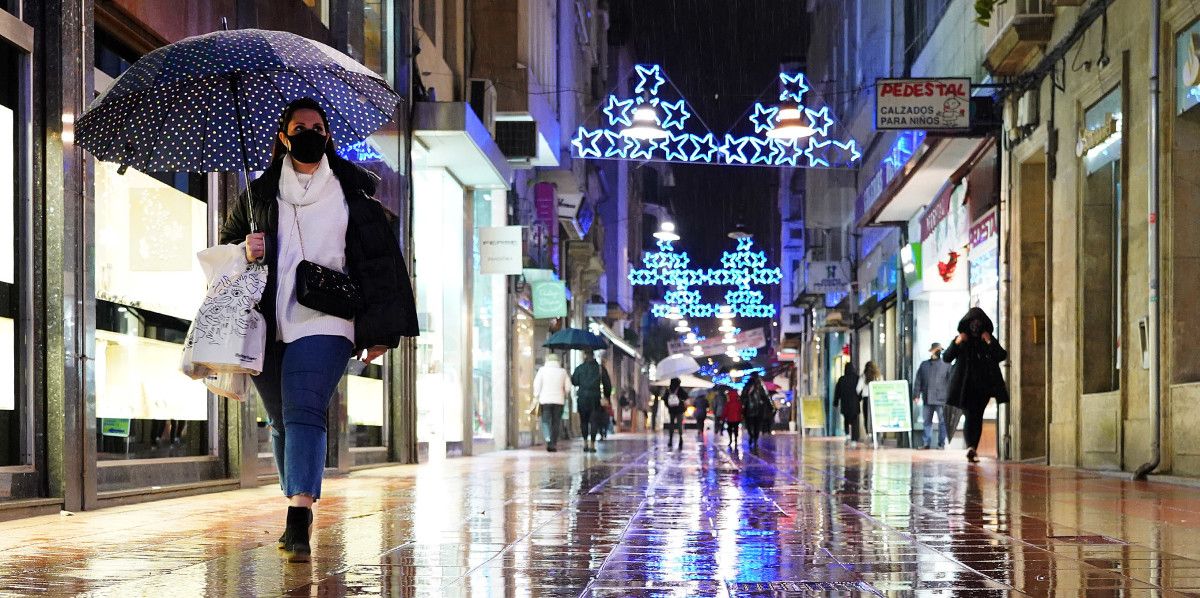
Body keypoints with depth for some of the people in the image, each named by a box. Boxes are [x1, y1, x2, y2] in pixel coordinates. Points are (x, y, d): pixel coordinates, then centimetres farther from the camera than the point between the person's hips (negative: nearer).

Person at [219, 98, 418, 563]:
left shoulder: (352, 193, 9)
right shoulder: (259, 193, 14)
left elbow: (382, 260, 9)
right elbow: (225, 244, 21)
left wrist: (380, 329, 4)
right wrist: (244, 251, -4)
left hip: (324, 322, -3)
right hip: (268, 326, 3)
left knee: (304, 413, -19)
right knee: (281, 421, 10)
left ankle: (299, 521, -25)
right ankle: (297, 512, 26)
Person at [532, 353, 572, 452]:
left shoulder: (542, 370, 0)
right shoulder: (563, 371, 5)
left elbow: (537, 384, -4)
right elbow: (568, 387, 5)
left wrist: (536, 396, 5)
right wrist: (565, 396, 21)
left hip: (545, 400, -1)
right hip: (559, 400, 1)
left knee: (545, 421, 4)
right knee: (556, 423, 7)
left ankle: (547, 438, -22)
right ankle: (553, 444, 5)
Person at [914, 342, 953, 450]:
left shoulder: (946, 365, 3)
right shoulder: (924, 364, 12)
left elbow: (950, 381, -1)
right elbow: (918, 381, 11)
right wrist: (917, 394, 4)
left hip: (941, 399, -3)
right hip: (927, 399, 3)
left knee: (942, 422, 0)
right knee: (927, 422, 6)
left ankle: (941, 444, 6)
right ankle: (927, 443, 12)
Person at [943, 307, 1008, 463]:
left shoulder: (989, 339, 7)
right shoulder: (961, 339, 5)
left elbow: (1002, 356, -4)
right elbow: (946, 358, -2)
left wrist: (990, 343, -15)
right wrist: (956, 343, -16)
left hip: (984, 385, 2)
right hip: (966, 385, -2)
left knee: (978, 417, 1)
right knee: (970, 415, -13)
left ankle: (973, 449, 6)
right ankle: (971, 447, -26)